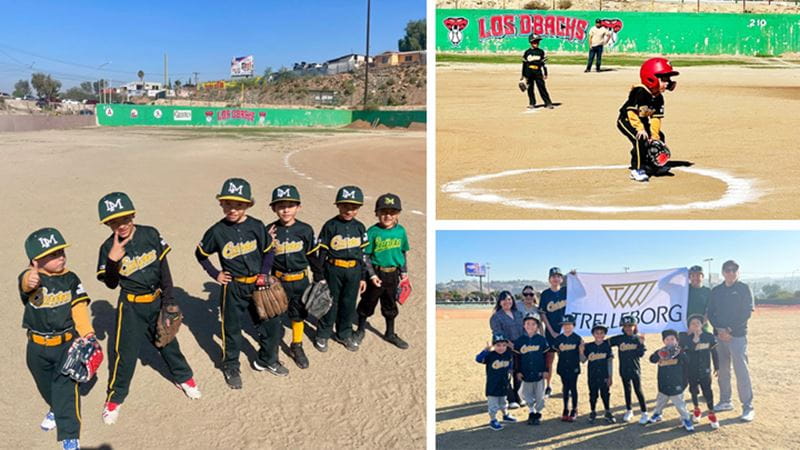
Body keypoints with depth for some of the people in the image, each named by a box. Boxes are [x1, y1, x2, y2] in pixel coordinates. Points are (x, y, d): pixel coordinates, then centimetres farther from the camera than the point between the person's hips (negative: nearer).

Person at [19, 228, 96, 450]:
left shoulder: (71, 280, -7)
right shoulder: (29, 278, -13)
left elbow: (79, 309, -7)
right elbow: (25, 282, -39)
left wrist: (88, 334, -20)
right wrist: (29, 281, -64)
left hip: (67, 343, -1)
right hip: (38, 346, 1)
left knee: (66, 388, -7)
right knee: (45, 386, 24)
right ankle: (56, 410, 54)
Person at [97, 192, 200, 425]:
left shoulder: (150, 234, -10)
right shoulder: (108, 248, -11)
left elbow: (164, 268, -3)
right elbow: (111, 283, -10)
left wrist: (169, 299, -2)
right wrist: (113, 260, -28)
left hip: (157, 301, 2)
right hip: (131, 306, -2)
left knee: (167, 341, 18)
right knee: (125, 351, -1)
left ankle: (184, 377, 39)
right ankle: (114, 398, 18)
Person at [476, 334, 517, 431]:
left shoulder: (508, 354, -6)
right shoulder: (490, 355, -22)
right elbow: (478, 359, -38)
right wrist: (486, 350, -46)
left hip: (504, 383, 5)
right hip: (492, 385, -5)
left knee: (503, 401, 26)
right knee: (493, 403, 4)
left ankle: (505, 415, 47)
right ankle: (493, 420, 20)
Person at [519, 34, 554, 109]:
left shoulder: (541, 52, 5)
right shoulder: (527, 52, 5)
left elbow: (544, 63, 6)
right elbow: (524, 64, 10)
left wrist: (545, 74, 2)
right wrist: (523, 75, 9)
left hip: (538, 73, -1)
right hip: (529, 73, 1)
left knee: (542, 87, -4)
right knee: (530, 89, 4)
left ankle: (548, 103, -2)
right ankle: (532, 104, 16)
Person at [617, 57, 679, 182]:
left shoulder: (659, 97, -3)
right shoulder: (640, 92, -27)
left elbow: (656, 118, -2)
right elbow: (631, 112, -30)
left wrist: (654, 135, -11)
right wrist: (640, 128, -36)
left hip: (642, 121, 9)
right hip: (626, 120, -9)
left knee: (659, 137, 9)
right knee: (641, 139, -28)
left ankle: (652, 164, 29)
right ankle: (636, 170, -20)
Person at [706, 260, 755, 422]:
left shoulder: (744, 288, 0)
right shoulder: (716, 291, 11)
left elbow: (747, 312, -6)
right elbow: (710, 313, 9)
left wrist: (730, 329, -12)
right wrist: (719, 329, -8)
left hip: (737, 335, -4)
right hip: (719, 335, 4)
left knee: (741, 370, -8)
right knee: (722, 371, 9)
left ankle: (748, 407, -3)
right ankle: (725, 402, 21)